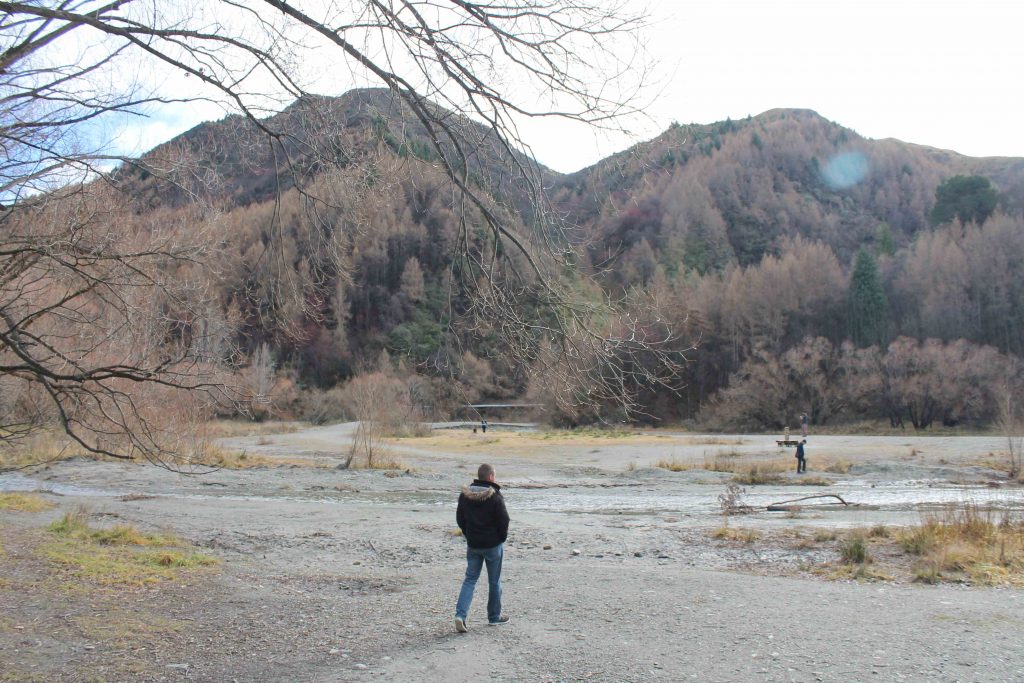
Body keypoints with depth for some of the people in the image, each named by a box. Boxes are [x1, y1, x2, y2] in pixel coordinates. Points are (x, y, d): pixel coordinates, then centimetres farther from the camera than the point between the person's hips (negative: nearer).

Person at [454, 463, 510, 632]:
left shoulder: (465, 495, -1)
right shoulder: (495, 497, -17)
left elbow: (460, 518, 6)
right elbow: (504, 521, -14)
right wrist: (502, 537, 3)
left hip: (473, 545, 4)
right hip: (493, 545, -4)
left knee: (470, 579, 9)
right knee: (494, 581, 12)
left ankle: (460, 614, -7)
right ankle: (494, 616, 24)